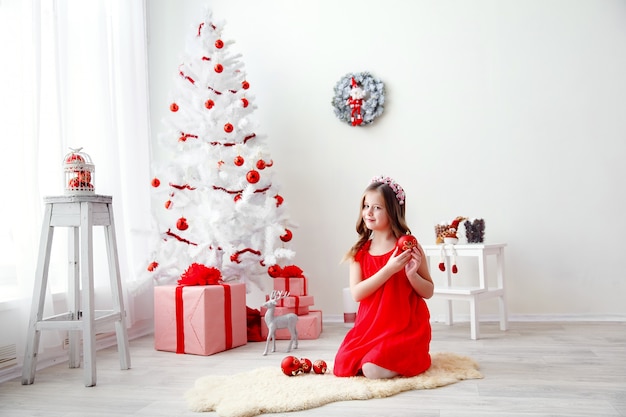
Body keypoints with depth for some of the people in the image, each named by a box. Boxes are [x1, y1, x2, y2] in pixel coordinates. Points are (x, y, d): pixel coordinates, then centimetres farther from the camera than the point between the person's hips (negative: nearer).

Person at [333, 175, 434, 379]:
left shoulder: (408, 247, -6)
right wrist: (388, 269, -21)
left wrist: (411, 273, -21)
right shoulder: (360, 251, 3)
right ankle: (391, 357, 14)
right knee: (343, 367, -11)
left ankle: (415, 360, 9)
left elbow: (428, 292, 0)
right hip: (370, 327, 4)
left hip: (405, 328, -4)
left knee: (372, 369, -22)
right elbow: (356, 293, -10)